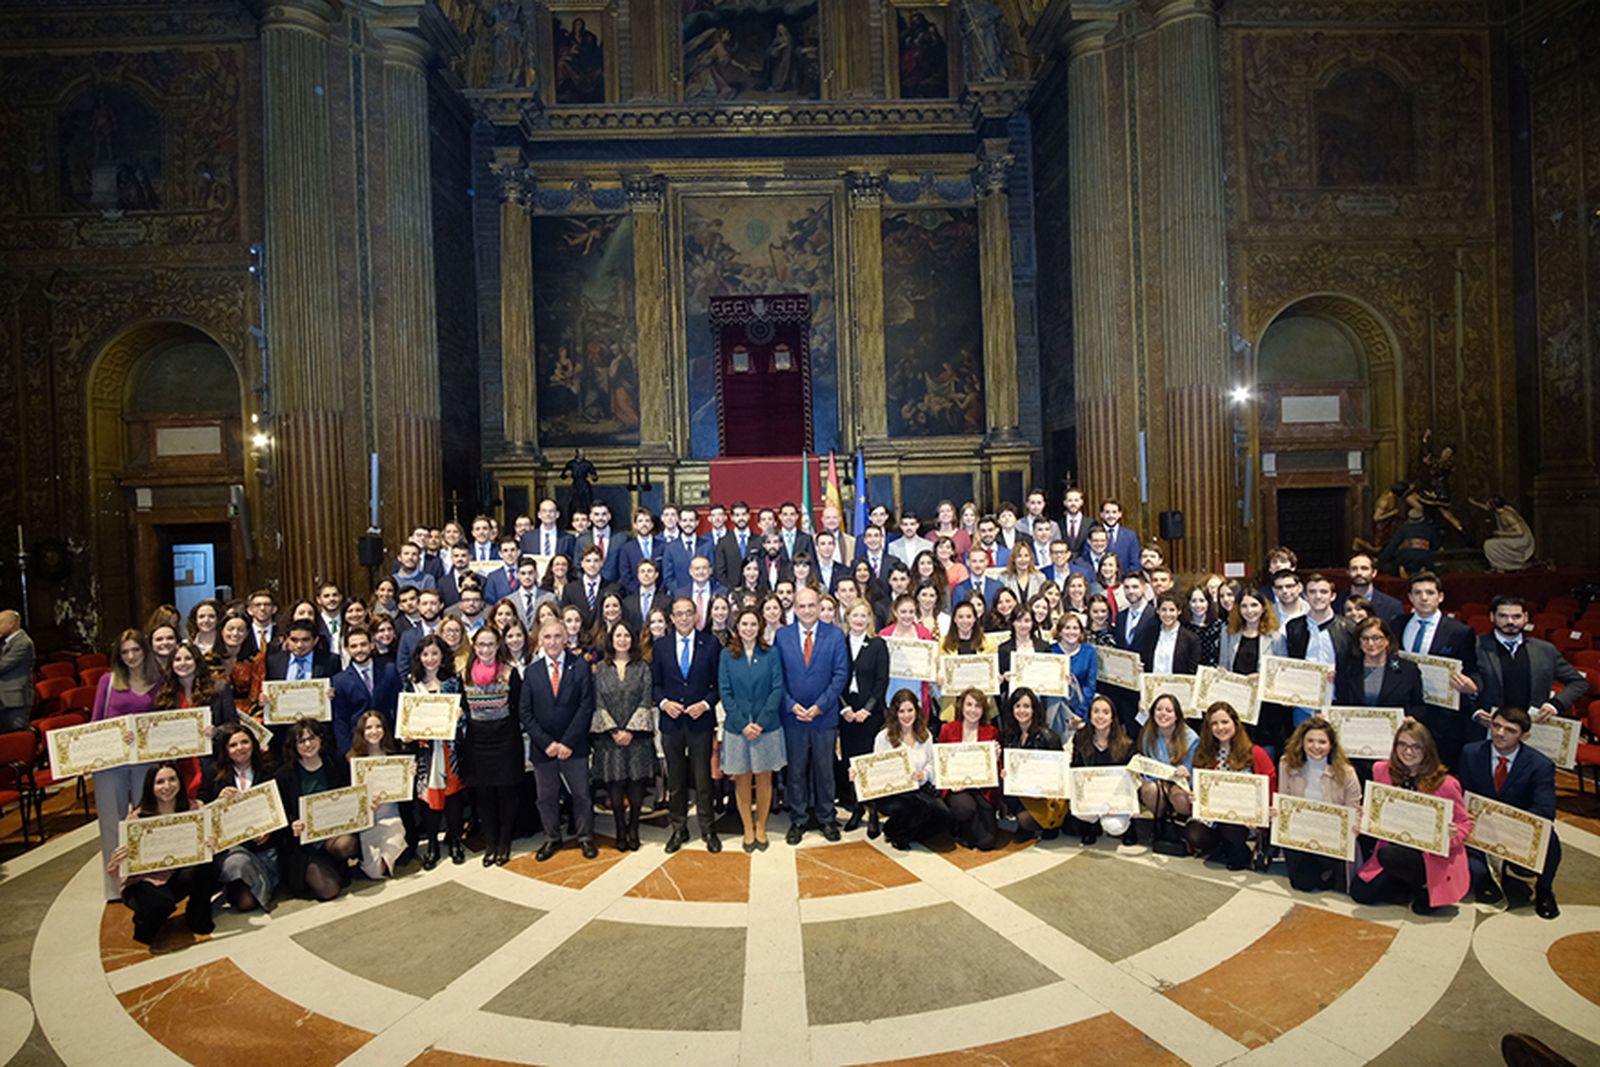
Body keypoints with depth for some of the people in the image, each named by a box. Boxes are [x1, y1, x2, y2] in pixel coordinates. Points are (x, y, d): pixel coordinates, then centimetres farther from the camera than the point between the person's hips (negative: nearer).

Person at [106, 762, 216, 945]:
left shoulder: (194, 808, -5)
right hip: (145, 880, -3)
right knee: (160, 903, -36)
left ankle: (198, 918, -1)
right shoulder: (137, 818, -12)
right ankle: (144, 923, 5)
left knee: (207, 863, -29)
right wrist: (116, 863, -38)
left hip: (179, 876, 3)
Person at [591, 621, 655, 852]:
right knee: (615, 785, 2)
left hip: (637, 735, 0)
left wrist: (630, 730, -9)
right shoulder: (601, 669, 6)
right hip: (609, 736, 1)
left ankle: (633, 828, 15)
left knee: (636, 783, -1)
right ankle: (620, 830, 14)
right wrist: (614, 731, -8)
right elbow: (598, 703, 2)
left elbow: (645, 701, -1)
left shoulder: (642, 667, 4)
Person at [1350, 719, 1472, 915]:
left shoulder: (1445, 783, -12)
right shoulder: (1381, 771, -1)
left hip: (1432, 855, -4)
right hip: (1392, 848, 4)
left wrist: (1453, 834, -22)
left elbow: (1464, 822, 0)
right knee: (1360, 892, -9)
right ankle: (1410, 885, 15)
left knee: (1388, 855, -34)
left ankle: (1426, 888, -3)